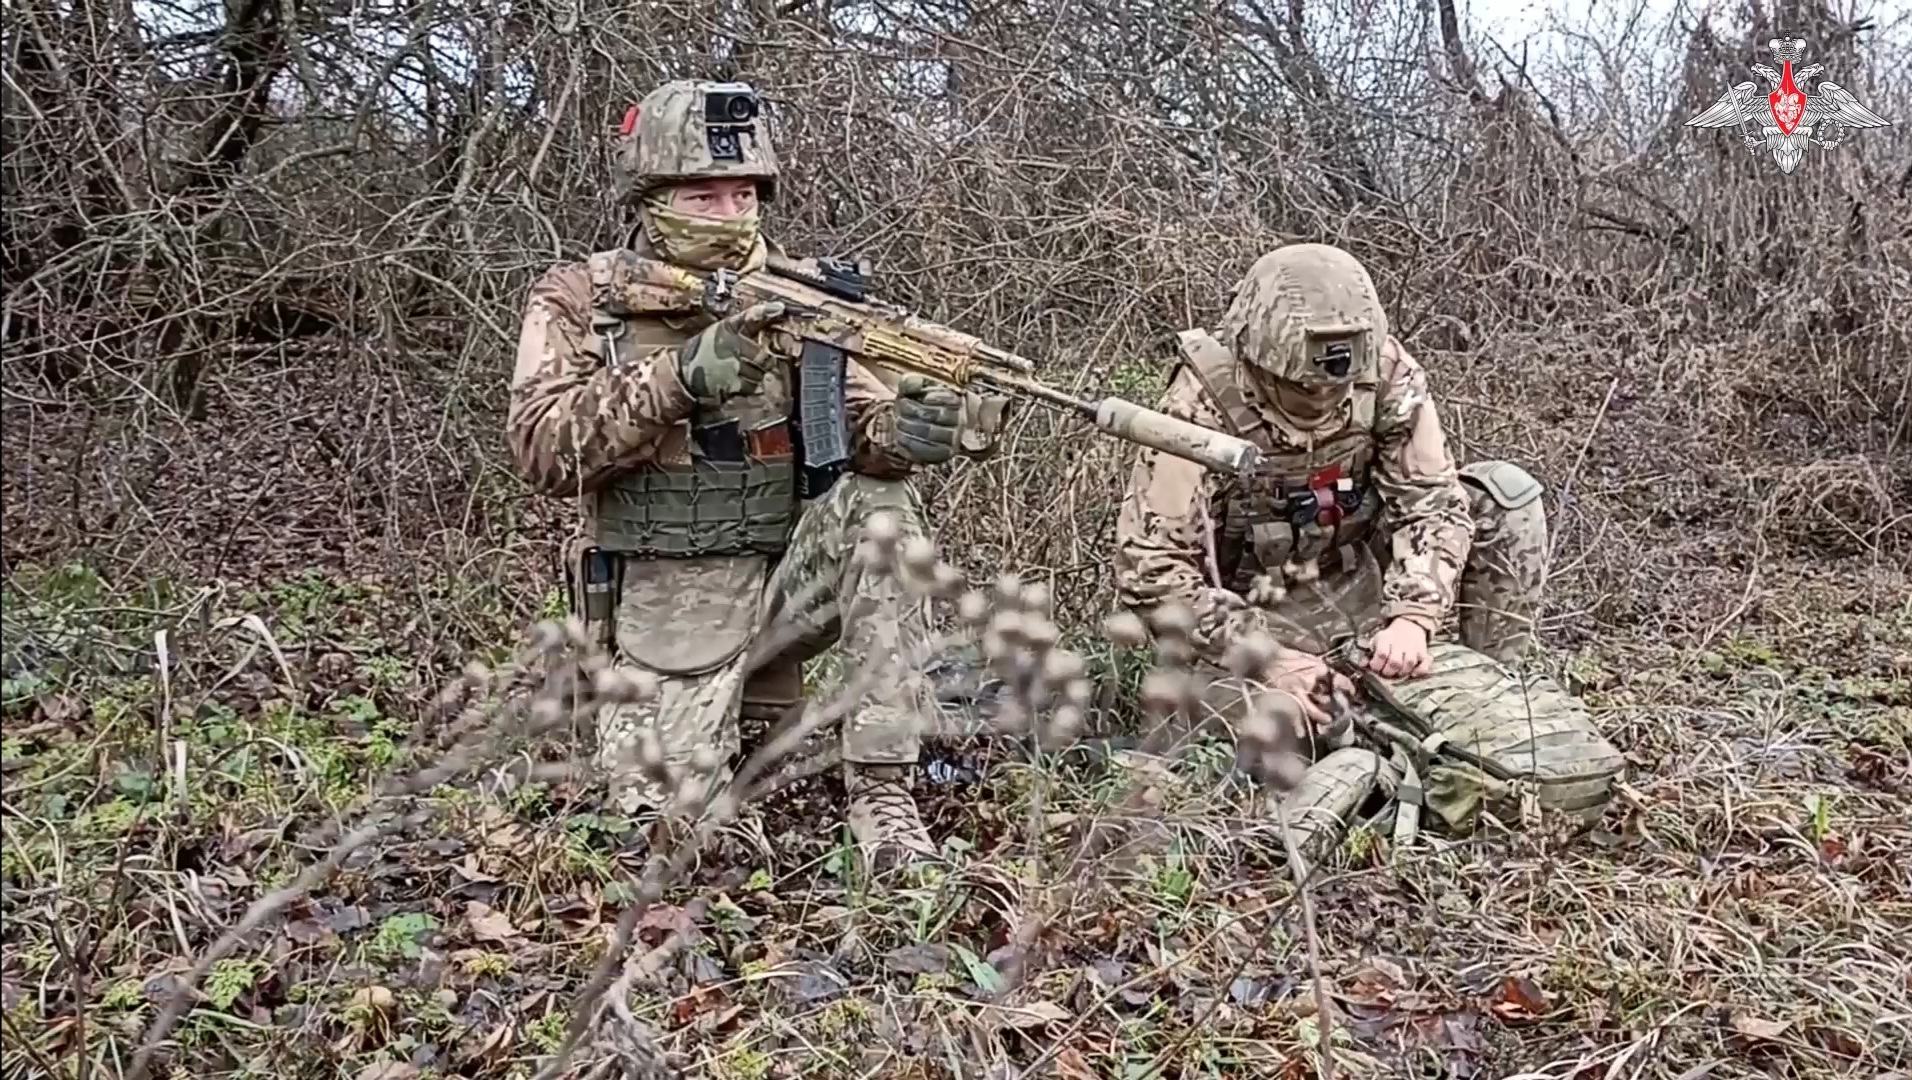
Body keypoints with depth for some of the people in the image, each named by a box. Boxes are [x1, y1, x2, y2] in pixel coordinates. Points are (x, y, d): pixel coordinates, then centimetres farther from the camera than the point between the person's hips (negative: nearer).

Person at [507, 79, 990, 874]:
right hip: (667, 612, -2)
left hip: (783, 578, 2)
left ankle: (882, 791, -19)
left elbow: (855, 419, -6)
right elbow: (542, 447, -18)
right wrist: (681, 376, -32)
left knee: (879, 501, -25)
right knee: (667, 817, -14)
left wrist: (899, 427, -32)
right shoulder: (578, 301, -4)